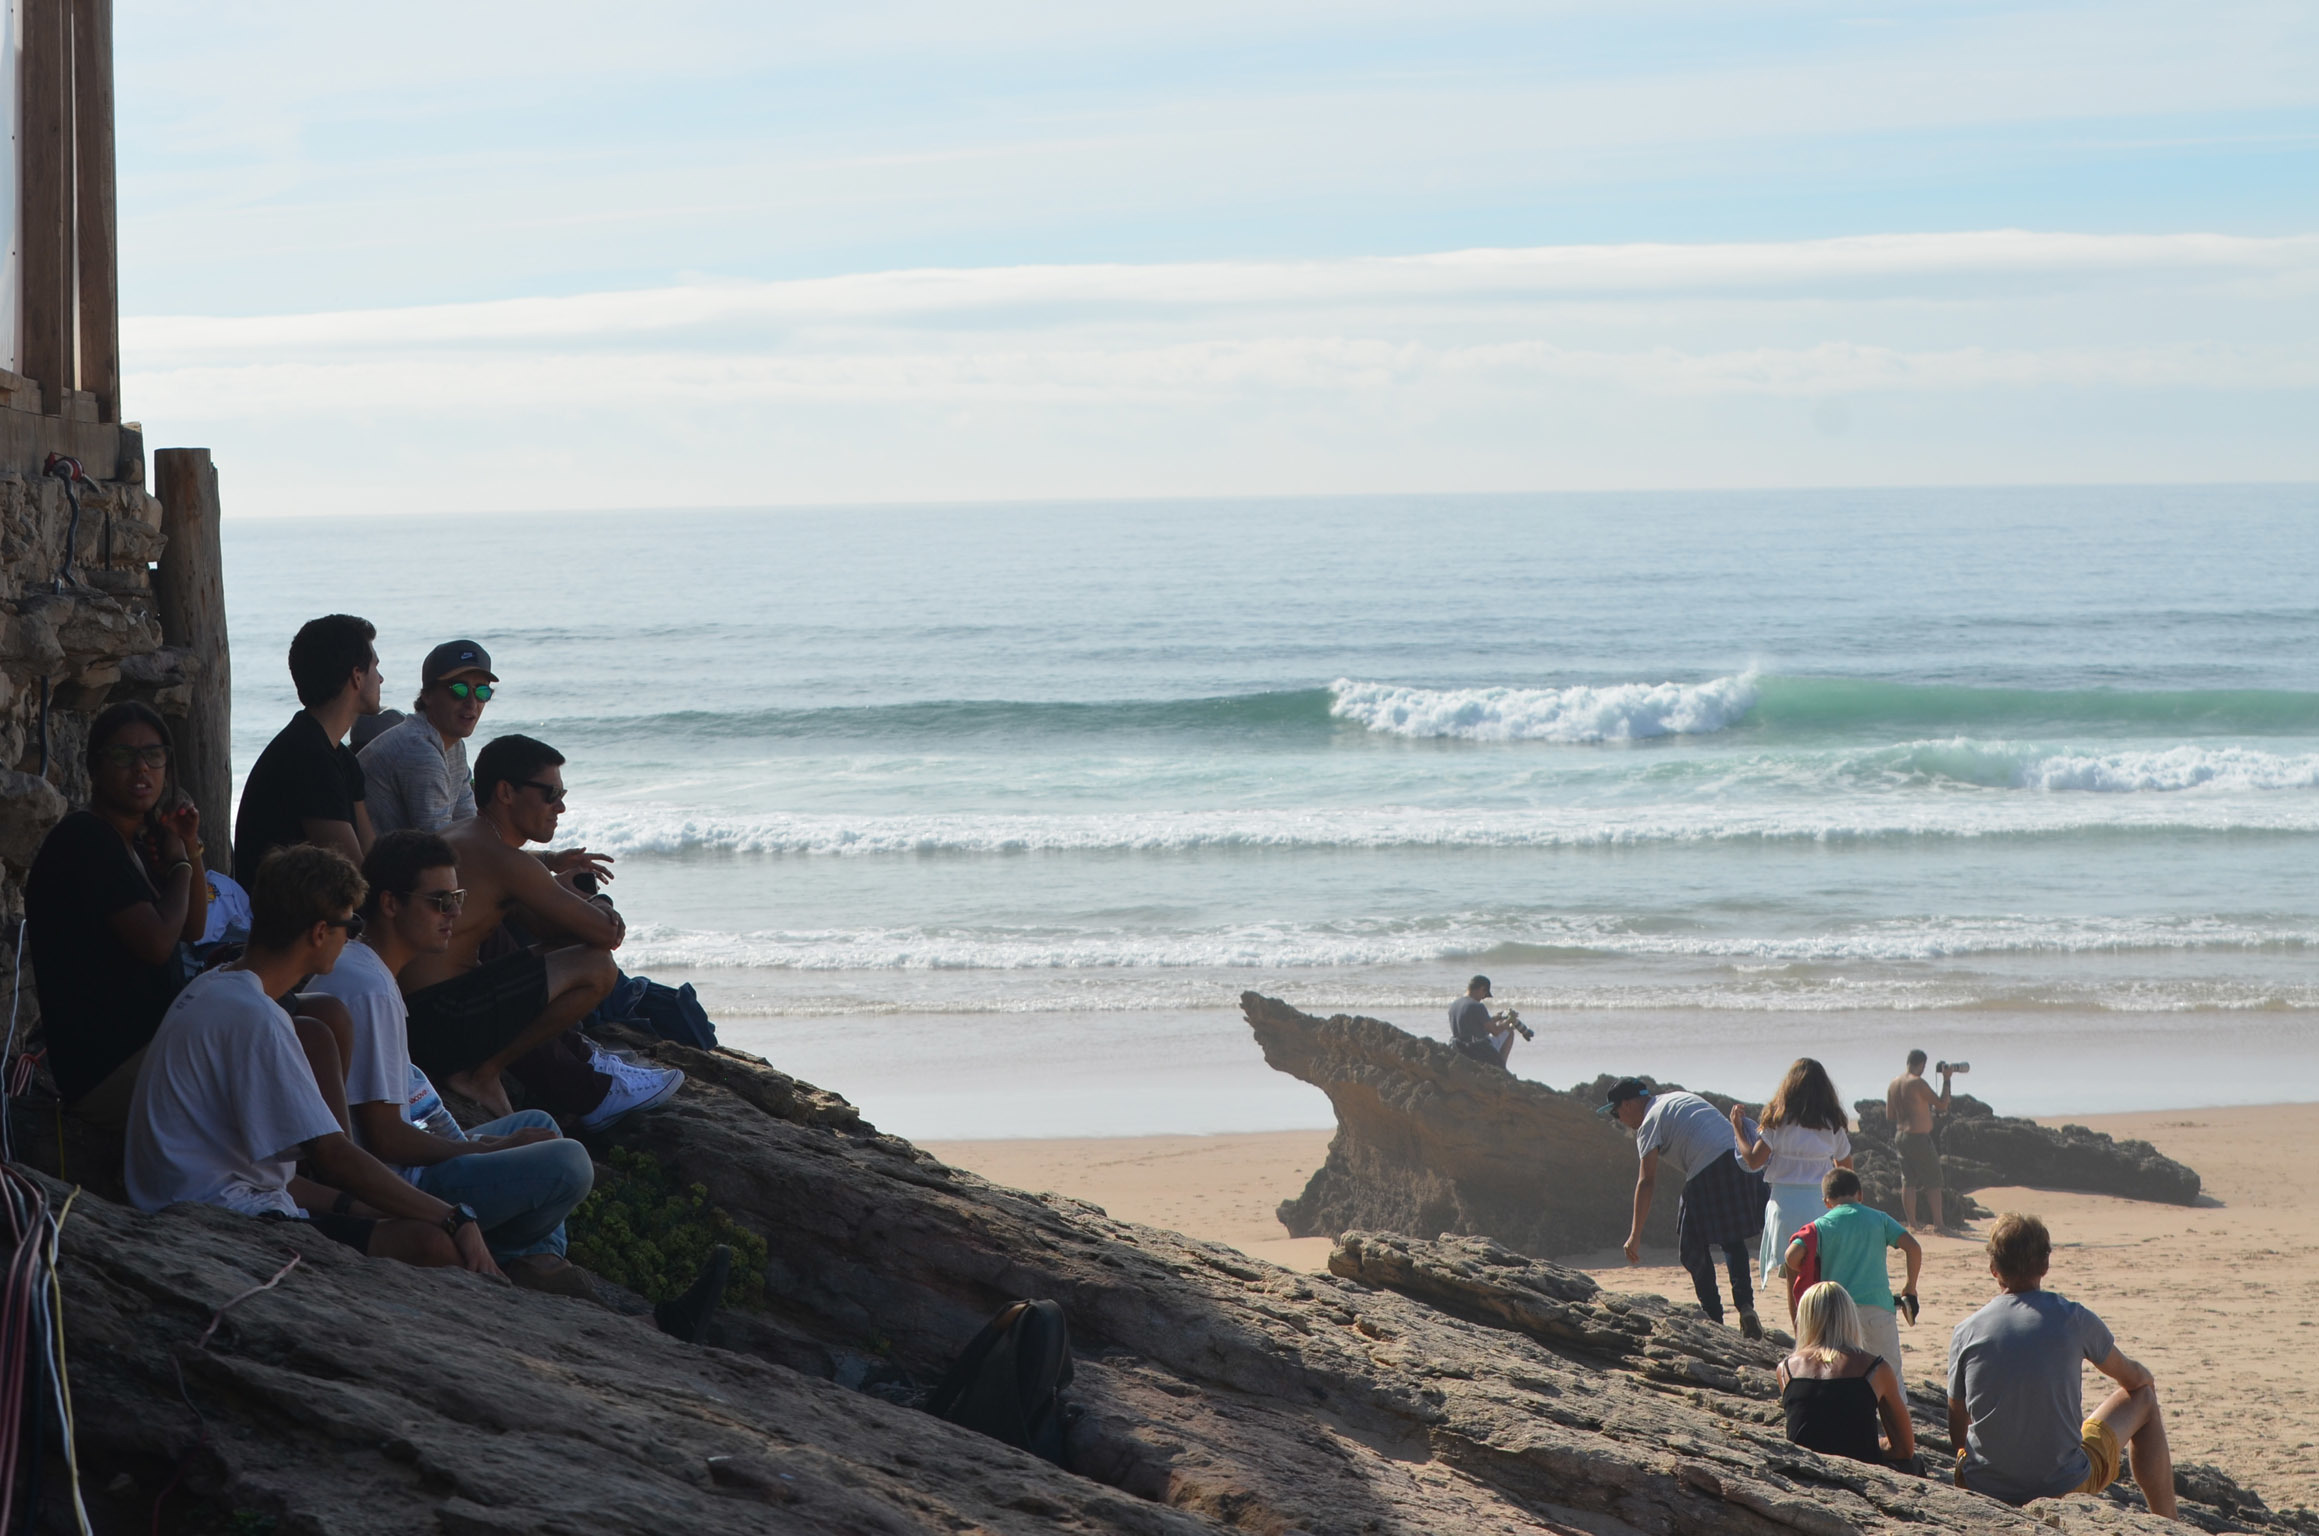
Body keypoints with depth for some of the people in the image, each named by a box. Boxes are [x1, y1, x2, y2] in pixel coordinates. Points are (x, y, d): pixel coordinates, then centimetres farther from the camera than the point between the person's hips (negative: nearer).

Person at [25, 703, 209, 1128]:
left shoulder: (134, 842, 13)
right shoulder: (83, 839, -17)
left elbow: (193, 930, 22)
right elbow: (157, 944, -24)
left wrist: (191, 847, 6)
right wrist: (179, 864, -6)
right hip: (104, 1072, -11)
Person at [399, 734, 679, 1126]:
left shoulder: (459, 836, 17)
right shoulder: (501, 858, -14)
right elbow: (603, 935, -12)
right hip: (441, 1020, -11)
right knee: (595, 966, -8)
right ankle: (486, 1071, 0)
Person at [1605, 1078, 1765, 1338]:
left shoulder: (1650, 1122, 4)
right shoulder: (1681, 1098, 27)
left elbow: (1647, 1181, -3)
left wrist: (1635, 1235, -4)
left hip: (1707, 1171, -7)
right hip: (1742, 1160, 7)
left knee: (1694, 1249, 7)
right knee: (1733, 1241, 19)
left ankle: (1713, 1318, 5)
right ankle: (1745, 1304, 1)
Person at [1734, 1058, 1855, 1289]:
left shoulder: (1779, 1121, -3)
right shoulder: (1833, 1125, 3)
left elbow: (1753, 1161, -4)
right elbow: (1846, 1169, 11)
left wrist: (1737, 1128, 8)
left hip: (1785, 1202, -1)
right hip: (1822, 1205, 1)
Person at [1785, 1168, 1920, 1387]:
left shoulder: (1821, 1225, 5)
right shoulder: (1879, 1219, 9)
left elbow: (1791, 1257, -9)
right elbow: (1913, 1247, -2)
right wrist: (1910, 1287, 10)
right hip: (1878, 1307, 1)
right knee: (1892, 1375, 8)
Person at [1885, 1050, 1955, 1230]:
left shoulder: (1894, 1083, 8)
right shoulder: (1918, 1083, -16)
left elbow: (1889, 1113, 18)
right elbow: (1942, 1104, -13)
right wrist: (1947, 1080, -6)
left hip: (1900, 1135, 8)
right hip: (1919, 1136, -7)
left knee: (1908, 1181, 10)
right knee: (1933, 1182, 0)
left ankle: (1911, 1223, 9)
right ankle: (1937, 1223, -1)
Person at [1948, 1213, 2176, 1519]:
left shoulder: (1966, 1331, -4)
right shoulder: (2072, 1319, -8)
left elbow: (1957, 1430, 5)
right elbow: (2131, 1377, 12)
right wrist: (2145, 1378, 37)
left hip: (1984, 1489, 2)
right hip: (2065, 1485, -2)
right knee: (2144, 1401, 22)